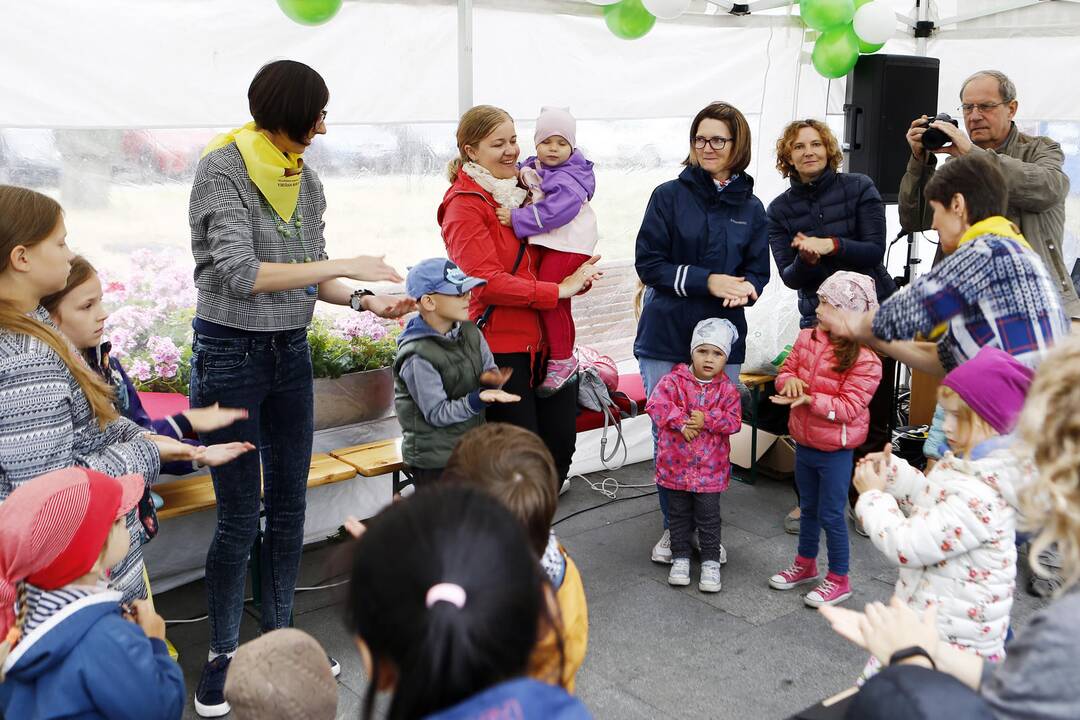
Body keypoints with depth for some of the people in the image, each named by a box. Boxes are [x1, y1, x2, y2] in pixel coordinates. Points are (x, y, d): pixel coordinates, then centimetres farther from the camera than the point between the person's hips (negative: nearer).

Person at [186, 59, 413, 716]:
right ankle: (223, 654, 19)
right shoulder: (223, 169, -14)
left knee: (289, 507, 13)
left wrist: (365, 300, -7)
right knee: (240, 518, 1)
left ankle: (279, 636, 29)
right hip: (230, 354, -6)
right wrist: (345, 266, -24)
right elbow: (240, 273, -24)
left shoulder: (305, 179, 5)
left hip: (292, 353, 6)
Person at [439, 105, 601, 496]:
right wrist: (557, 290, -19)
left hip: (541, 340, 8)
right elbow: (486, 281, -20)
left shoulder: (520, 192, 14)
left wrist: (578, 276, 2)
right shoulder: (465, 205, -11)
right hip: (499, 347, -8)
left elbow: (546, 259, 24)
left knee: (560, 441, 12)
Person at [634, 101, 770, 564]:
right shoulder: (670, 196, -2)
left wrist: (746, 288, -13)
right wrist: (707, 281, -17)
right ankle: (673, 525, 22)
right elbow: (648, 262, -7)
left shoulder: (751, 208, 7)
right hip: (666, 338, -2)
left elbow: (759, 271, 11)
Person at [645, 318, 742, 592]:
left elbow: (734, 421, -9)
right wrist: (681, 422, -24)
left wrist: (706, 420, -22)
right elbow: (656, 404, -18)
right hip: (675, 464, 0)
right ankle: (680, 557, 28)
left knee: (709, 516, 7)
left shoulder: (727, 389, -2)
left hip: (711, 467, 0)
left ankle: (711, 561, 21)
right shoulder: (674, 380, -7)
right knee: (678, 514, 14)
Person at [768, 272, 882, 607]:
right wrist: (789, 379, -15)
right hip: (804, 443, 7)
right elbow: (787, 369, 8)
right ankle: (805, 564, 40)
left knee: (830, 515, 3)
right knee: (808, 508, 22)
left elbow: (849, 407, -23)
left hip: (835, 451, -7)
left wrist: (810, 400, -29)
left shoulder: (864, 359, -21)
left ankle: (839, 579, 20)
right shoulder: (807, 338, -1)